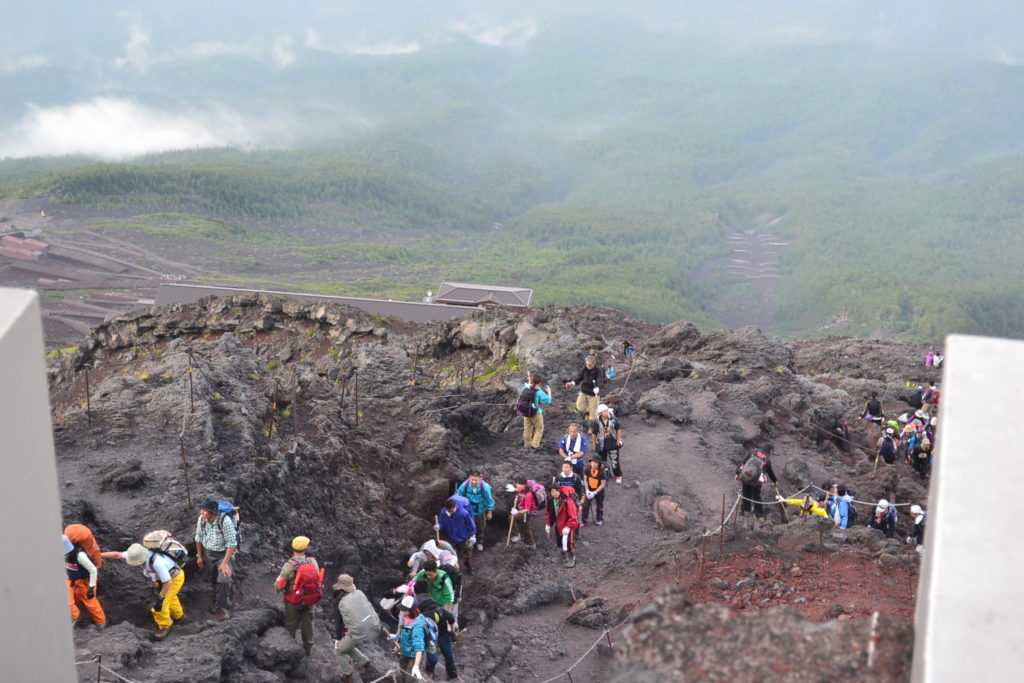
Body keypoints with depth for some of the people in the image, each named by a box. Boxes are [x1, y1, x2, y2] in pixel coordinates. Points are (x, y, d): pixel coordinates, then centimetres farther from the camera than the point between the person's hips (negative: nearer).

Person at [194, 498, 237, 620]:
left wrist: (225, 563, -23)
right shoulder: (201, 519, -14)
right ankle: (218, 604, 34)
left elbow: (232, 543, -24)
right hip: (208, 553, 5)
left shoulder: (225, 521, -30)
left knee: (223, 580, -16)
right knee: (213, 580, 15)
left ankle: (222, 608, -4)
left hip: (224, 553, -5)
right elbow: (199, 538, 4)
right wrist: (199, 556, 10)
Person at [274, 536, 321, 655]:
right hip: (310, 600, 3)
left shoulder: (289, 565, -25)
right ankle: (308, 647, 35)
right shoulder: (312, 561, -15)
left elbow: (278, 586, -21)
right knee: (307, 622, 22)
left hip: (293, 601, -3)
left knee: (290, 624, 17)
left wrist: (277, 587, 2)